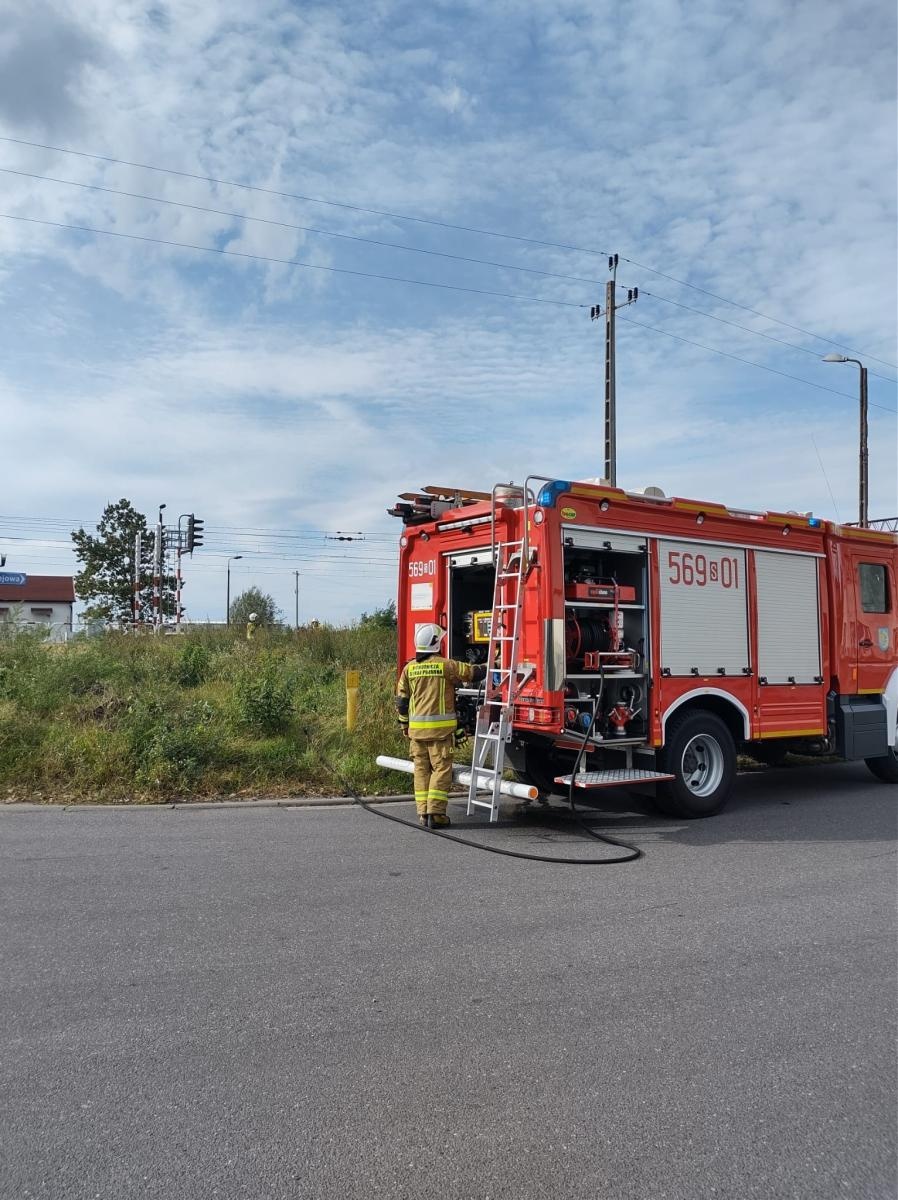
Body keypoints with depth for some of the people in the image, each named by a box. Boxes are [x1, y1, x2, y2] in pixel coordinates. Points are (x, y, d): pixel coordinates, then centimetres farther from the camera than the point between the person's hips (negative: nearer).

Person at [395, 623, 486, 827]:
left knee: (421, 769, 11)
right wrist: (488, 668, 20)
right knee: (441, 769, 1)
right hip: (440, 727, -5)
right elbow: (473, 672, -1)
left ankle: (423, 813, 12)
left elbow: (401, 700, 9)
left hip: (417, 728, 5)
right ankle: (435, 812, -2)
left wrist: (404, 725, 19)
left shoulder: (409, 668, 5)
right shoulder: (446, 665, -8)